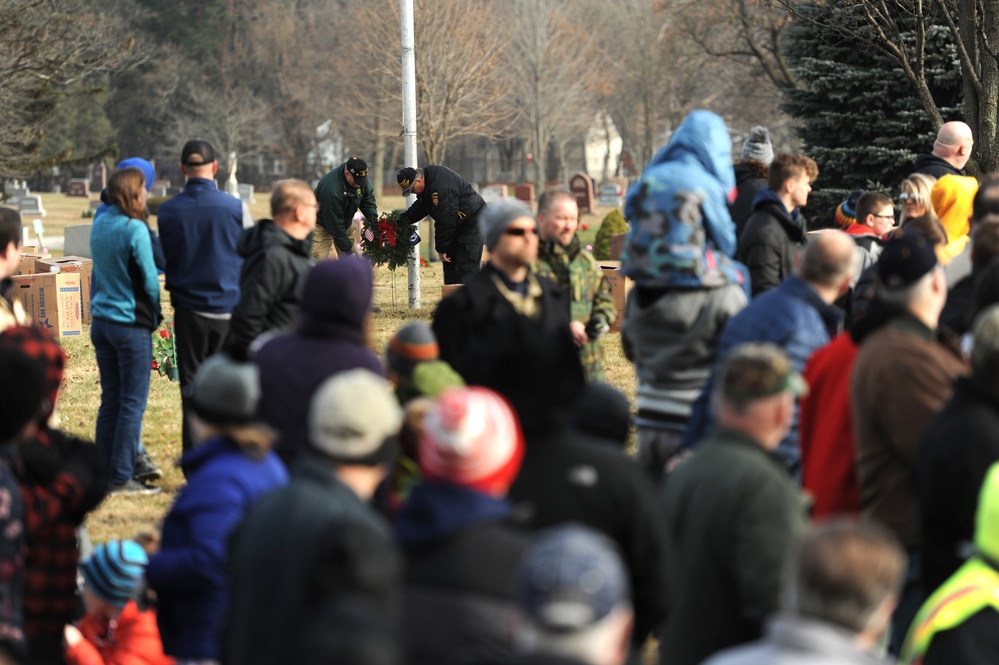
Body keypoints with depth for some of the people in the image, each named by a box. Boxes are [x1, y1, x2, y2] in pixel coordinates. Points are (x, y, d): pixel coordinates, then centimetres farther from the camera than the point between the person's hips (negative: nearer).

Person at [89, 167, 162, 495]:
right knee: (133, 403, 0)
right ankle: (121, 478, 1)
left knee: (110, 400, 13)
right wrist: (155, 315, 2)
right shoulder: (135, 229, -16)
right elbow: (149, 278, -11)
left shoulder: (100, 224, 5)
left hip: (101, 320, 7)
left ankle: (103, 475, 15)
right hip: (130, 324, -7)